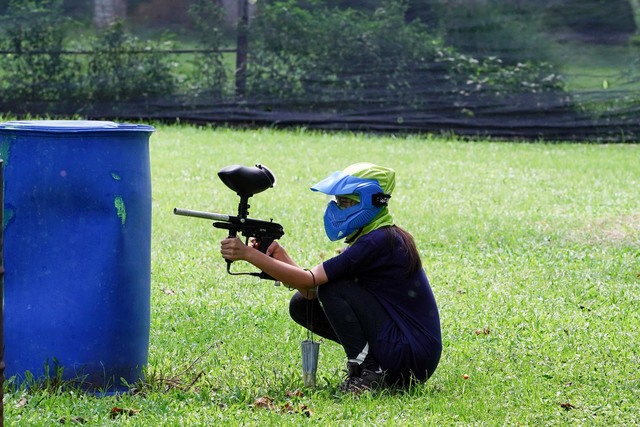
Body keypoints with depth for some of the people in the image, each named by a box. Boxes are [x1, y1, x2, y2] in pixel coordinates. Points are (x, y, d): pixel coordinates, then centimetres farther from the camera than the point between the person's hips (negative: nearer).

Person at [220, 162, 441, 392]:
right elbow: (312, 292, 2)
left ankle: (367, 372, -12)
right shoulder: (368, 238, 10)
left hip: (413, 354, -9)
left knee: (333, 289, -18)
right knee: (301, 305, 5)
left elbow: (309, 281, -23)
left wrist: (248, 254, -23)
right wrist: (279, 256, -12)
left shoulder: (379, 242, -20)